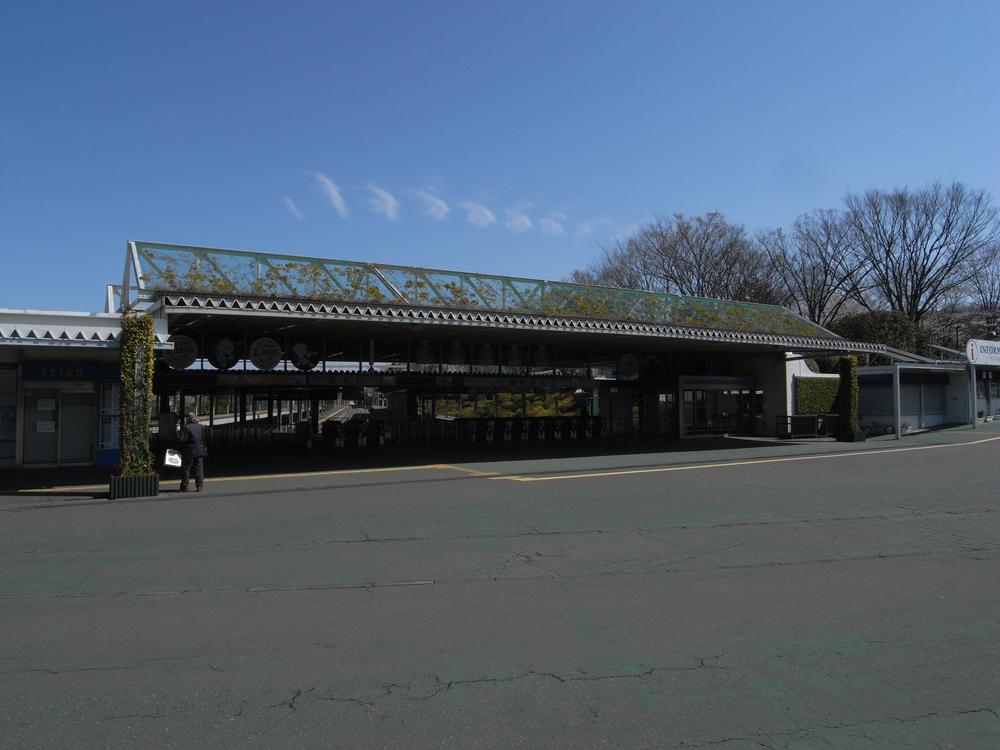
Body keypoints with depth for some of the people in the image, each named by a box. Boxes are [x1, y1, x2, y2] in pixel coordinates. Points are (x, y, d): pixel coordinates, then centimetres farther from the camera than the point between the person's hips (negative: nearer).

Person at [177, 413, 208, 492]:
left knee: (186, 468, 5)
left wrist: (178, 438, 0)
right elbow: (205, 438, 11)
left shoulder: (186, 428, -14)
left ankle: (184, 487, 9)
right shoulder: (201, 427, 4)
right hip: (200, 451, 5)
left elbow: (181, 439, -17)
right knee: (199, 468, 9)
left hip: (189, 452, -5)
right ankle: (199, 485, 4)